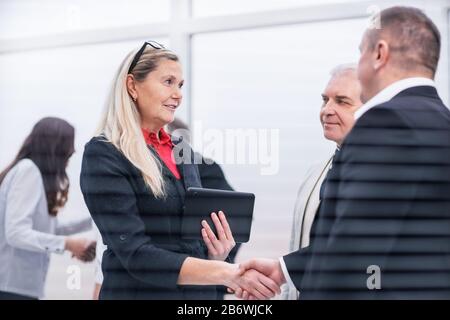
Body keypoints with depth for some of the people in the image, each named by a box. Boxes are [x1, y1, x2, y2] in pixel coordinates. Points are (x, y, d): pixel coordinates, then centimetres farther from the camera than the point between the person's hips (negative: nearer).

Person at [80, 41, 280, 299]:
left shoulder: (183, 152, 9)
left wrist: (218, 255, -7)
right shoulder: (103, 154, -11)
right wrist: (225, 272, -26)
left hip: (199, 293, 6)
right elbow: (135, 254, -20)